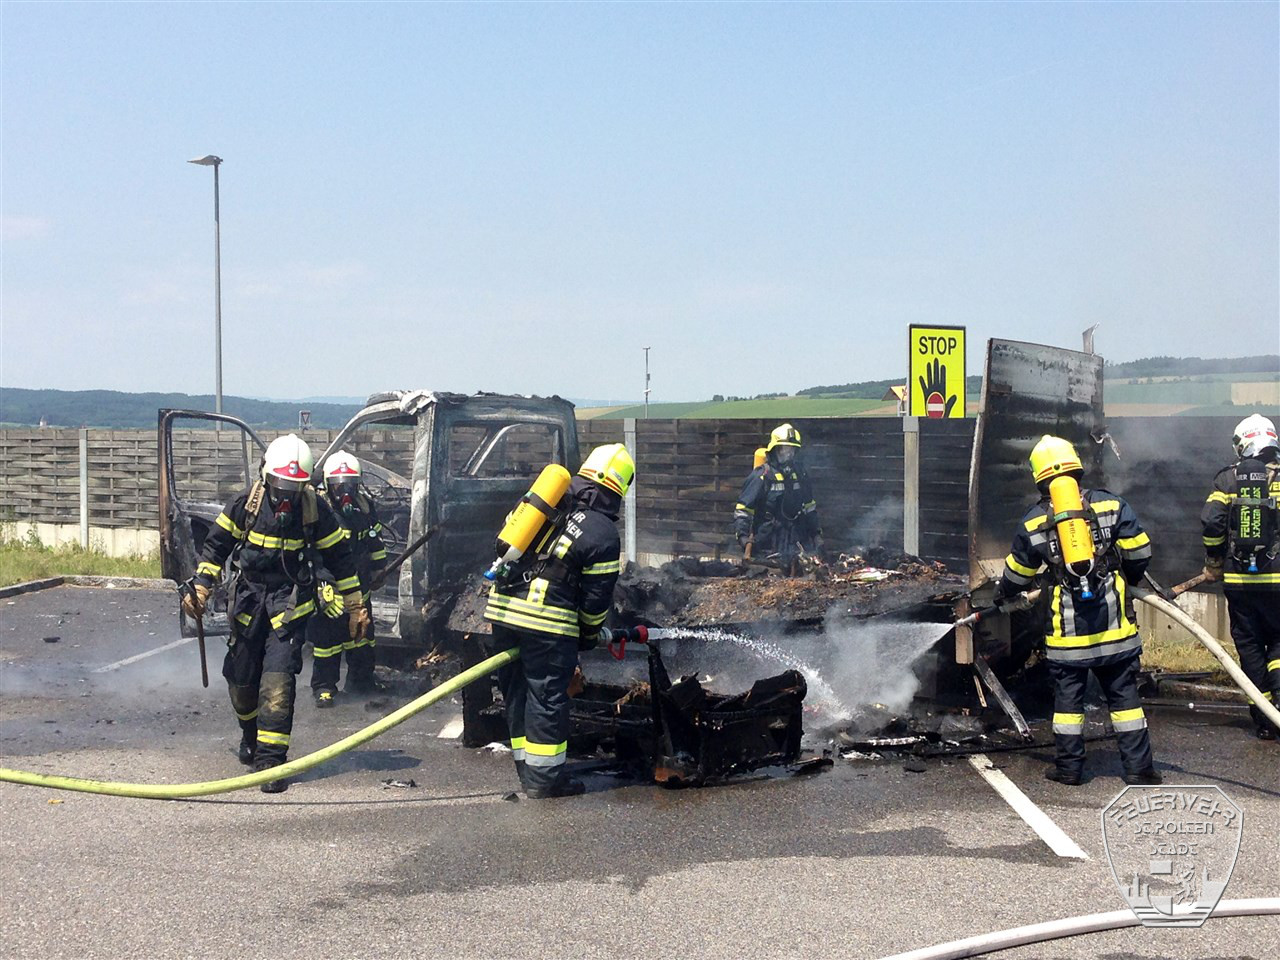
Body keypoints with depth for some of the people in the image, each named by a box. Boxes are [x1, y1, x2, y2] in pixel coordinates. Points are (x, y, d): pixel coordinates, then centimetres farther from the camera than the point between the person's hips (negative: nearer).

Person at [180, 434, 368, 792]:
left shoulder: (315, 509, -6)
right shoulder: (247, 504, -6)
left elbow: (339, 557, 4)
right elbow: (216, 544, 4)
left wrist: (355, 607, 6)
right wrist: (200, 588, -6)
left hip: (290, 602, -2)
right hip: (248, 598, 2)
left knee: (278, 679, -15)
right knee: (241, 677, 10)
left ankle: (270, 759, -12)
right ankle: (251, 735, 40)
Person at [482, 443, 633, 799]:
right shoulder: (603, 533, -6)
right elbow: (596, 596, -2)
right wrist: (590, 634, 16)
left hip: (501, 609, 6)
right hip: (548, 622, -6)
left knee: (516, 690, 15)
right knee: (547, 697, 3)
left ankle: (526, 768, 24)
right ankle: (544, 776, 7)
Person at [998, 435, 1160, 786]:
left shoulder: (1033, 523, 3)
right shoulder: (1110, 504, 0)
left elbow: (1017, 573, 14)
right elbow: (1139, 552, 1)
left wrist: (1002, 594, 35)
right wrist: (1128, 578, 21)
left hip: (1066, 628, 0)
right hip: (1113, 624, 0)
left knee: (1068, 694, 10)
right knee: (1123, 692, 6)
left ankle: (1069, 766, 14)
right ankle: (1138, 767, 7)